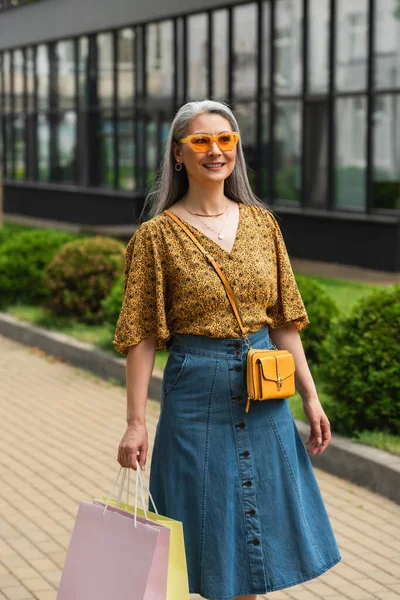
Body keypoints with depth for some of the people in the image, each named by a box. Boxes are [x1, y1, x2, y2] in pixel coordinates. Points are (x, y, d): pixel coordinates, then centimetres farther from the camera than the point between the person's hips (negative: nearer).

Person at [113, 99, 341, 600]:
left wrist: (310, 398, 6)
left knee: (256, 526, 12)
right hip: (197, 389, -4)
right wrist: (135, 423, -10)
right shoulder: (158, 235, -6)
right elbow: (142, 336, -7)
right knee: (210, 528, 5)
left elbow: (283, 320, 9)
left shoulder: (261, 222, 6)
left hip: (265, 393, 4)